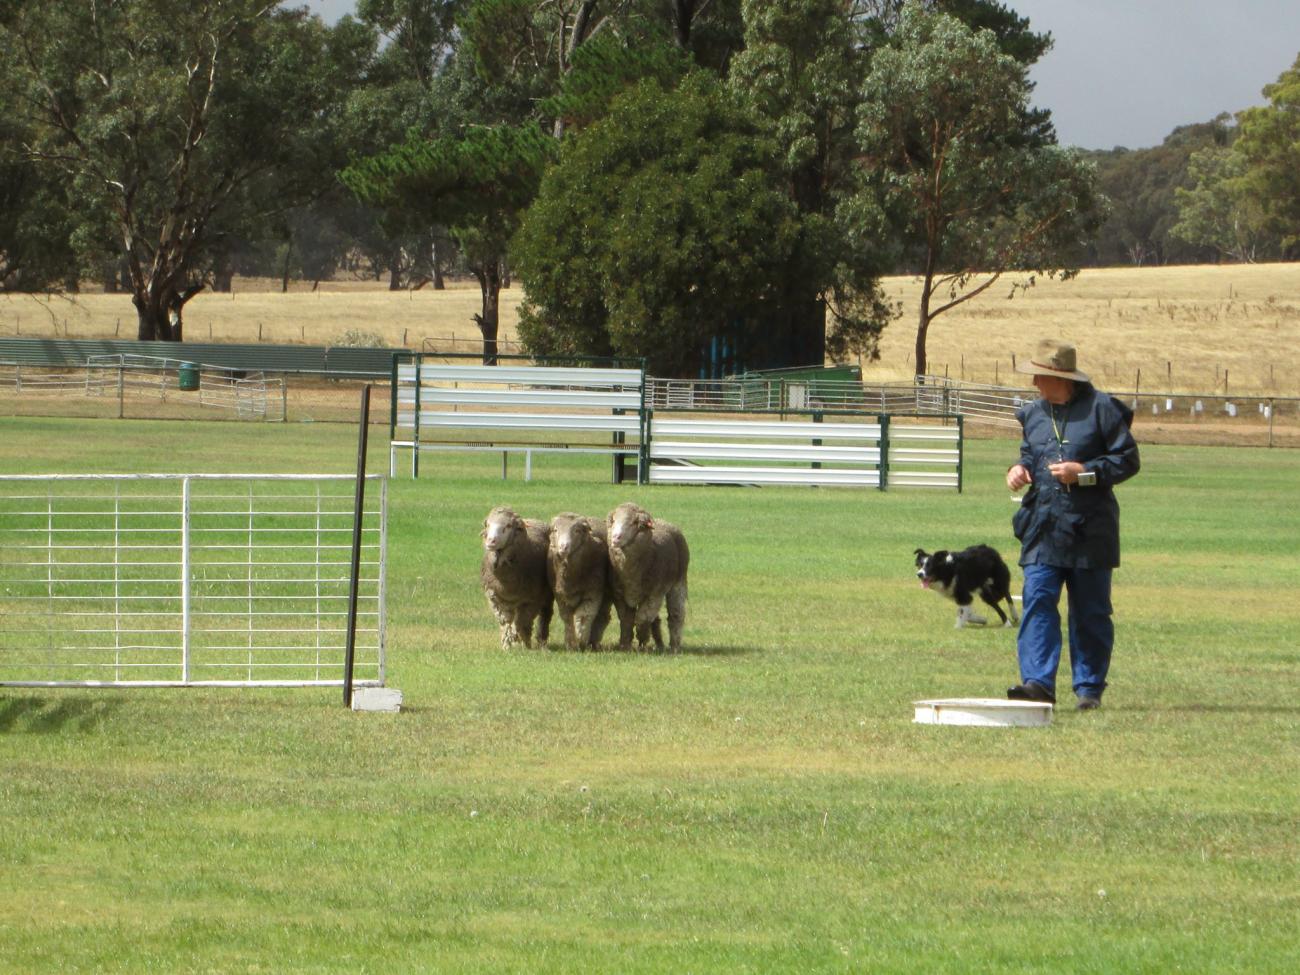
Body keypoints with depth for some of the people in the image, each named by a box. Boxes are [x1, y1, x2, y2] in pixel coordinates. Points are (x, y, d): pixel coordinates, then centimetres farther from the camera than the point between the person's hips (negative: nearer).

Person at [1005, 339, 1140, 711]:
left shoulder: (1101, 408, -5)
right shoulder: (1034, 413, 12)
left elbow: (1128, 460, -4)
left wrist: (1084, 472, -16)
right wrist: (1020, 468, 4)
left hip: (1089, 527, -4)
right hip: (1043, 525, 4)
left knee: (1091, 611, 4)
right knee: (1037, 601, -11)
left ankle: (1089, 687, 13)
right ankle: (1038, 681, -15)